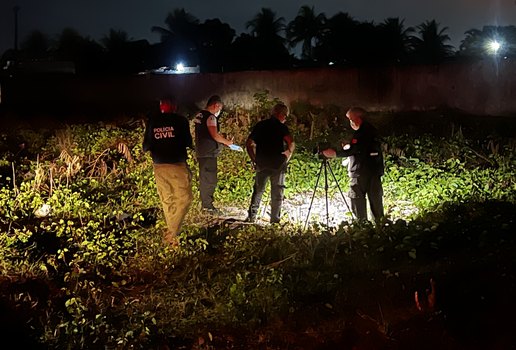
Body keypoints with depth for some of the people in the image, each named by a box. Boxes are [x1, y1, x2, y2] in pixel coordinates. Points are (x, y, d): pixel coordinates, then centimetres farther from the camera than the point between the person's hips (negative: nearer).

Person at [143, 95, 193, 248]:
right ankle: (171, 235, -9)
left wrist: (147, 148, 29)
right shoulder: (180, 120, -5)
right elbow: (188, 142, 1)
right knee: (184, 198, 1)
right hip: (177, 165, -4)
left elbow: (146, 146, 7)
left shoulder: (152, 121, 3)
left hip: (159, 166, 4)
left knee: (167, 201, 14)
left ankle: (171, 232, 21)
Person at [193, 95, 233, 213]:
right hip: (209, 153, -10)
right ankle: (208, 205, 0)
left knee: (203, 178, 17)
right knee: (210, 179, -4)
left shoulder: (199, 115, 13)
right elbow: (215, 135, -22)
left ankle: (204, 203, 24)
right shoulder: (210, 117, -16)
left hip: (200, 152, 10)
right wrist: (227, 142, -7)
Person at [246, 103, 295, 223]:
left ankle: (252, 215, 1)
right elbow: (291, 143, -19)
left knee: (258, 190, 13)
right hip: (278, 164, -3)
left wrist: (254, 159, 14)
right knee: (277, 193, 6)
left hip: (261, 164, 3)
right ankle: (275, 219, 6)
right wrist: (288, 154, -1)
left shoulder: (260, 125, 8)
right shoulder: (281, 127, -6)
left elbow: (249, 144, 9)